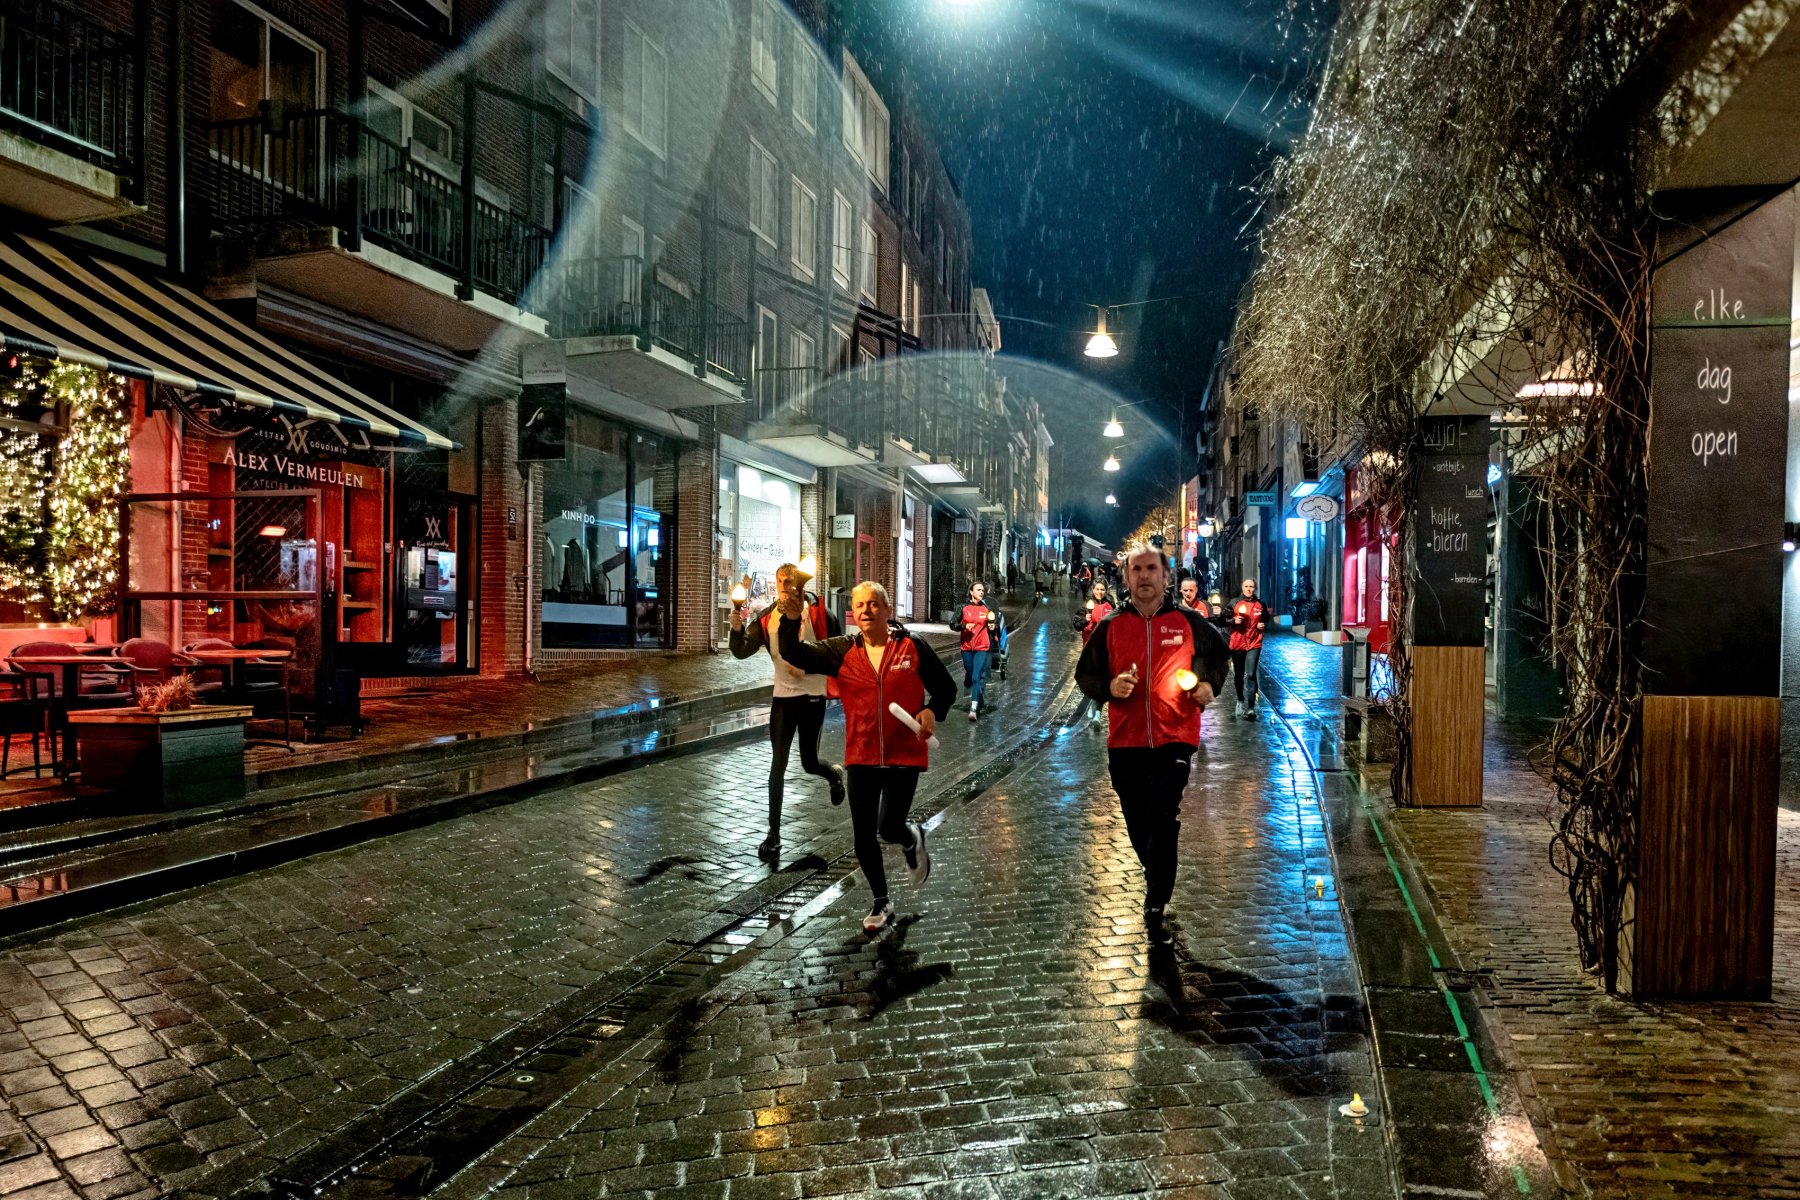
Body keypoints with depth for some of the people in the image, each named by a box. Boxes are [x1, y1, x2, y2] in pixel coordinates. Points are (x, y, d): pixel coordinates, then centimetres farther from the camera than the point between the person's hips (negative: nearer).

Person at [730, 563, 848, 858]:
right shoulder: (767, 618, -3)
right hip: (783, 697, 2)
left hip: (812, 696, -2)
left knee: (809, 763, 9)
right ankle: (773, 834, 8)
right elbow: (742, 651, -10)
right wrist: (737, 628, -28)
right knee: (778, 765, 1)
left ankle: (835, 774, 47)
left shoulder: (818, 614, -11)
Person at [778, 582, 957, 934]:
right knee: (863, 835, 6)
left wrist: (932, 711, -15)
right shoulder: (842, 651, 0)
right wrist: (791, 622, -28)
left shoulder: (912, 648, -5)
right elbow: (795, 654, -10)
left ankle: (914, 840, 31)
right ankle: (881, 903, 31)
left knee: (890, 827, -10)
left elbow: (946, 687, 4)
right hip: (861, 758, 3)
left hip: (904, 755, -3)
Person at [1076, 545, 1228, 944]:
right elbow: (1084, 673, 8)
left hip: (1174, 740, -2)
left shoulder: (1188, 622, 2)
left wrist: (1209, 683, -1)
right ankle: (1157, 878, 39)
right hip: (1125, 743, 2)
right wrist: (1108, 687, -13)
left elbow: (1218, 653, 18)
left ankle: (1155, 909, -4)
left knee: (1163, 822, -11)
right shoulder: (1110, 626, 3)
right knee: (1138, 825, 13)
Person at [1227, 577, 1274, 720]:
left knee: (1251, 675, -14)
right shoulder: (1235, 603, 2)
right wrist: (1234, 621, -14)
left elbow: (1266, 620, 19)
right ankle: (1240, 701, 35)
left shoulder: (1261, 604, 5)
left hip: (1254, 645, -1)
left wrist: (1263, 626, -2)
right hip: (1237, 644, 1)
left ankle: (1251, 707, -13)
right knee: (1238, 676, 12)